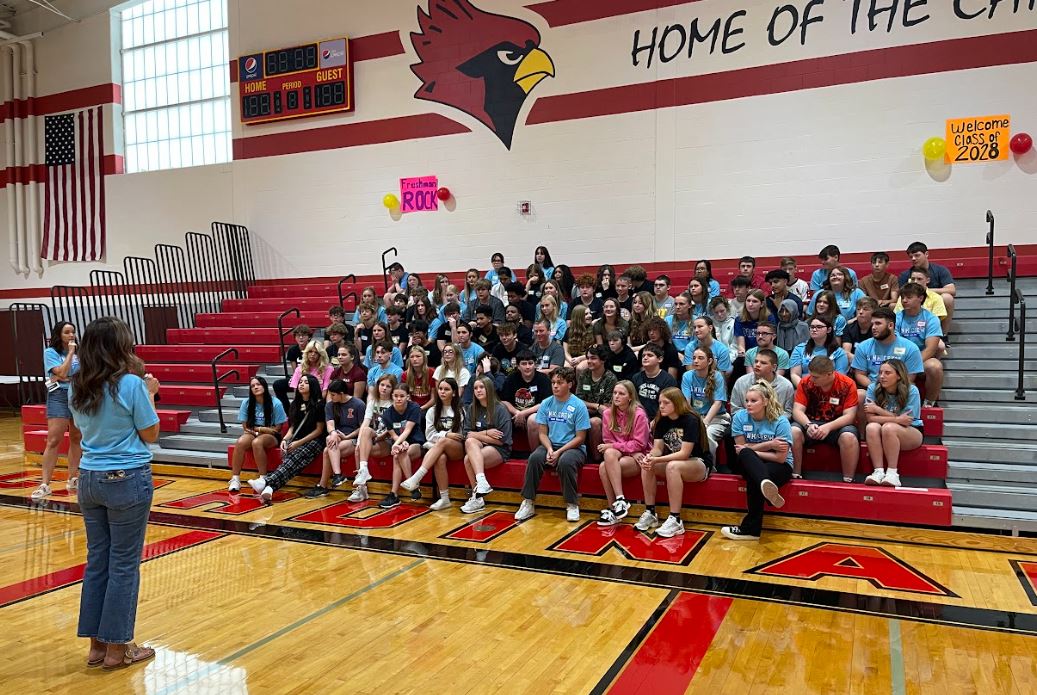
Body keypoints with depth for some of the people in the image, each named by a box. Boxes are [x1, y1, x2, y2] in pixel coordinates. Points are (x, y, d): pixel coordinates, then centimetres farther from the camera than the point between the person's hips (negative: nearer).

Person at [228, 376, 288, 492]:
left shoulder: (275, 403, -9)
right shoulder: (246, 403, 0)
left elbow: (277, 428, -5)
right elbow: (246, 427, 4)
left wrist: (255, 429, -5)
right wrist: (261, 429, -9)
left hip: (270, 436, -3)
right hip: (252, 434, 3)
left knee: (257, 442, -36)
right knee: (240, 442, -30)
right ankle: (235, 479, -24)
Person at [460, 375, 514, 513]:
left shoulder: (500, 409, -5)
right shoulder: (472, 409, 10)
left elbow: (502, 439, -10)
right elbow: (466, 434, 4)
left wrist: (478, 435, -6)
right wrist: (486, 433, -9)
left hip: (499, 450, -4)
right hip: (478, 446, 4)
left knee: (468, 459, -30)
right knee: (470, 442, -31)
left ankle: (477, 497, -25)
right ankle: (482, 481, -39)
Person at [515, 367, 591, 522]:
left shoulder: (578, 406, -7)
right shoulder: (546, 404, 4)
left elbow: (580, 438, -8)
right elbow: (543, 433, 6)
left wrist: (559, 452, -17)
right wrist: (549, 449, -14)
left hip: (573, 447, -3)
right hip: (551, 445, 4)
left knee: (565, 461, -36)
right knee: (534, 458, -27)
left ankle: (572, 505, -18)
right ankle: (528, 503, -18)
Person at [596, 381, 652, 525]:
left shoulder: (639, 414, -12)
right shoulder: (608, 413, -1)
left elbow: (639, 444, -13)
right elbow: (608, 441, 2)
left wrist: (613, 446, -17)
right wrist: (631, 451, -12)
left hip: (639, 457, -4)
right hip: (619, 454, 4)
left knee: (608, 462, -30)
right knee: (606, 460, -31)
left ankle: (617, 503, -19)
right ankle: (618, 502, -23)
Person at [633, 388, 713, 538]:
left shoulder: (690, 420, -21)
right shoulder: (662, 421, 0)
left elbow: (684, 453, -27)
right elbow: (657, 448, -5)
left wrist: (657, 460, -36)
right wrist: (649, 458, -30)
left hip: (700, 464, -7)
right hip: (674, 461, 7)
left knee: (673, 466, -37)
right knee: (646, 465, -19)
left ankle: (675, 520, -32)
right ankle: (650, 514, -11)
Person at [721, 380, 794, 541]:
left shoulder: (780, 422, -14)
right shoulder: (740, 417, -5)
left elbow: (781, 458, -16)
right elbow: (742, 448, -6)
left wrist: (751, 450, -16)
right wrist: (768, 445, -15)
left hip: (779, 467, -2)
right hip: (749, 464, 3)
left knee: (753, 478, -37)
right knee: (745, 454, -35)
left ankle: (750, 528, -30)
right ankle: (766, 485, -63)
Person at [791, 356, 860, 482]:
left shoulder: (847, 384, -10)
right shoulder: (805, 382, -5)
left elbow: (849, 415, -14)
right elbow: (798, 410, -9)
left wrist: (828, 427, -31)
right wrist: (808, 425, -30)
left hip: (838, 424, -2)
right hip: (811, 423, 2)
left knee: (849, 437, -34)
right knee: (793, 432, -28)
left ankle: (848, 481, -20)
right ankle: (795, 476, -16)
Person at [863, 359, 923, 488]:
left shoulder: (911, 391, -13)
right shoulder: (873, 388, -8)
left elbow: (906, 421, -16)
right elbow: (870, 418, -16)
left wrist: (878, 410, -15)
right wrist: (897, 419, -25)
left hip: (911, 433, -2)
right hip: (882, 436, 2)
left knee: (889, 427, -34)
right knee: (872, 427, -32)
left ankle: (892, 472, -25)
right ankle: (878, 471, -31)